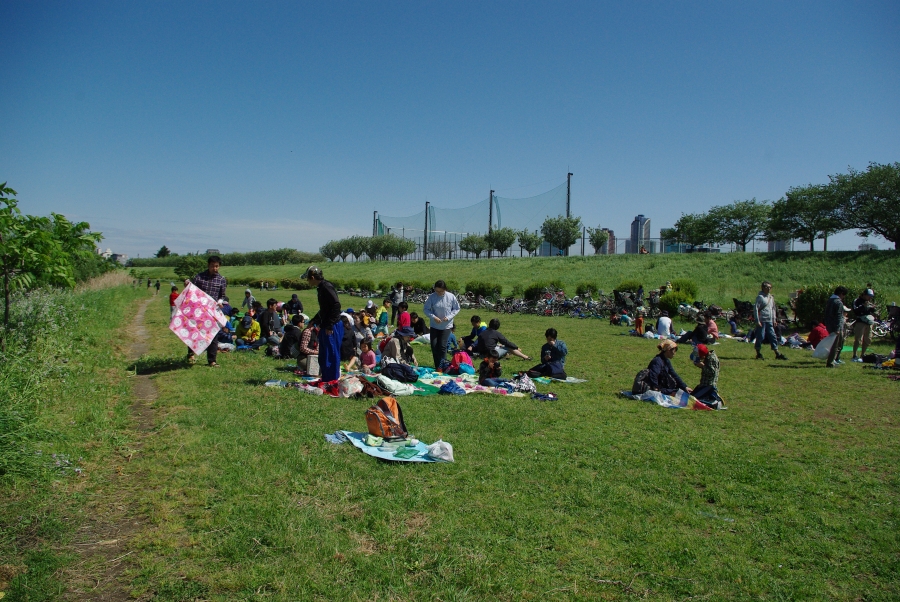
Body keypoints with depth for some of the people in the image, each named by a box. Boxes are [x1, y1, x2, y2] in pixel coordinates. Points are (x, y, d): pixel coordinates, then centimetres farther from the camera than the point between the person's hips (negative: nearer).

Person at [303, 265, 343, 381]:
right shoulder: (320, 288, 15)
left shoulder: (327, 287, -16)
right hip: (325, 327, 11)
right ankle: (325, 380, 26)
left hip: (332, 328, -11)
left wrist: (330, 326, -23)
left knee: (331, 355, -4)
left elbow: (336, 305, -24)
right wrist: (313, 321, 28)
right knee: (323, 357, 16)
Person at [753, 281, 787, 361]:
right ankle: (759, 354, 7)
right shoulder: (760, 297, -7)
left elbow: (773, 309, 23)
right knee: (760, 337, -2)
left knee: (773, 336, 5)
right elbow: (755, 309, -12)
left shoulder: (771, 297, 16)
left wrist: (774, 319, 16)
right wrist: (757, 320, -16)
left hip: (769, 321, 7)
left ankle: (777, 354, 8)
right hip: (762, 321, -7)